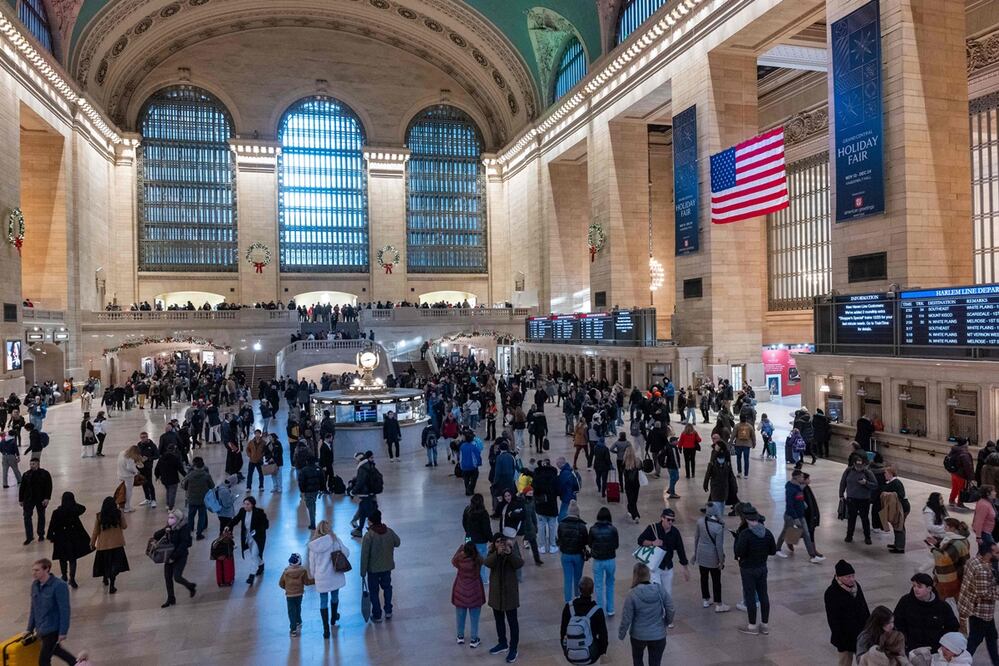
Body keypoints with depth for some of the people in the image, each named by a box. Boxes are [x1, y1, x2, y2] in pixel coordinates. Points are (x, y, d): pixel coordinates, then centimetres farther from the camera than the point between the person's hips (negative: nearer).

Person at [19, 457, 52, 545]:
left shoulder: (45, 474, -7)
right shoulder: (26, 474, 1)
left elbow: (49, 487, -9)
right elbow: (22, 487, 6)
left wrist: (47, 498, -16)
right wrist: (21, 500, 5)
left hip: (41, 499, -2)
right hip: (28, 499, 2)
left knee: (41, 516, 11)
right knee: (27, 517, -6)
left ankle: (41, 535, 24)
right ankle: (29, 537, 1)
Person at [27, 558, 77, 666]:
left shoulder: (59, 586, -21)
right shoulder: (35, 585, 0)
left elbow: (65, 610, -19)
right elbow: (33, 608, 12)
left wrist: (63, 632, -19)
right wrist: (30, 629, 14)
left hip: (53, 629, -8)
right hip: (40, 629, 8)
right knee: (55, 650, 25)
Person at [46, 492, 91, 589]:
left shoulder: (57, 512, -18)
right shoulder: (75, 510, -14)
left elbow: (52, 526, -11)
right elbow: (83, 508, 10)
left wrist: (51, 537, 3)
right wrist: (74, 504, 12)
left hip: (61, 539, -1)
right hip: (74, 537, 1)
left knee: (62, 559, 19)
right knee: (73, 559, 10)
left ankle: (64, 576, 33)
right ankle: (72, 578, 1)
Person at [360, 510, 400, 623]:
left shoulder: (368, 535, -22)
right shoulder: (389, 531, -10)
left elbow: (364, 555, -18)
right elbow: (397, 543, 7)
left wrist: (363, 572, -9)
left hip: (373, 569, -3)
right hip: (387, 567, 4)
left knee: (374, 591, 14)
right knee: (387, 587, 24)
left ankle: (377, 615, 23)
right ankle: (388, 611, 29)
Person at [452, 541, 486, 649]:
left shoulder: (459, 559, -19)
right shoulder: (478, 560, -21)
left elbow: (453, 561, 4)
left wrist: (461, 547, 8)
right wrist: (474, 549, 7)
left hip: (460, 592, 1)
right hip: (474, 593, -1)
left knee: (460, 615, 19)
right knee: (474, 617, 12)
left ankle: (460, 637, 33)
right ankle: (474, 640, 20)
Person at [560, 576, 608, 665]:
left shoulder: (568, 607, -9)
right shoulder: (597, 610, -16)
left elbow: (563, 630, 0)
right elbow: (603, 634, -7)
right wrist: (603, 651, 9)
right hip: (589, 657, -2)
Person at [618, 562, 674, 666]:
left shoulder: (633, 594, -19)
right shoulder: (661, 590, -14)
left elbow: (626, 618, -13)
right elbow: (670, 610, -5)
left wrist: (621, 634, 3)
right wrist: (667, 622, 16)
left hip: (638, 635, -1)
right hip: (658, 635, 1)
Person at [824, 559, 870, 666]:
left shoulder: (856, 585, -1)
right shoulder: (831, 593, -22)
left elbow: (864, 607, 12)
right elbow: (833, 619, -18)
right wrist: (839, 639, -18)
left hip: (861, 632, 6)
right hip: (845, 636, -6)